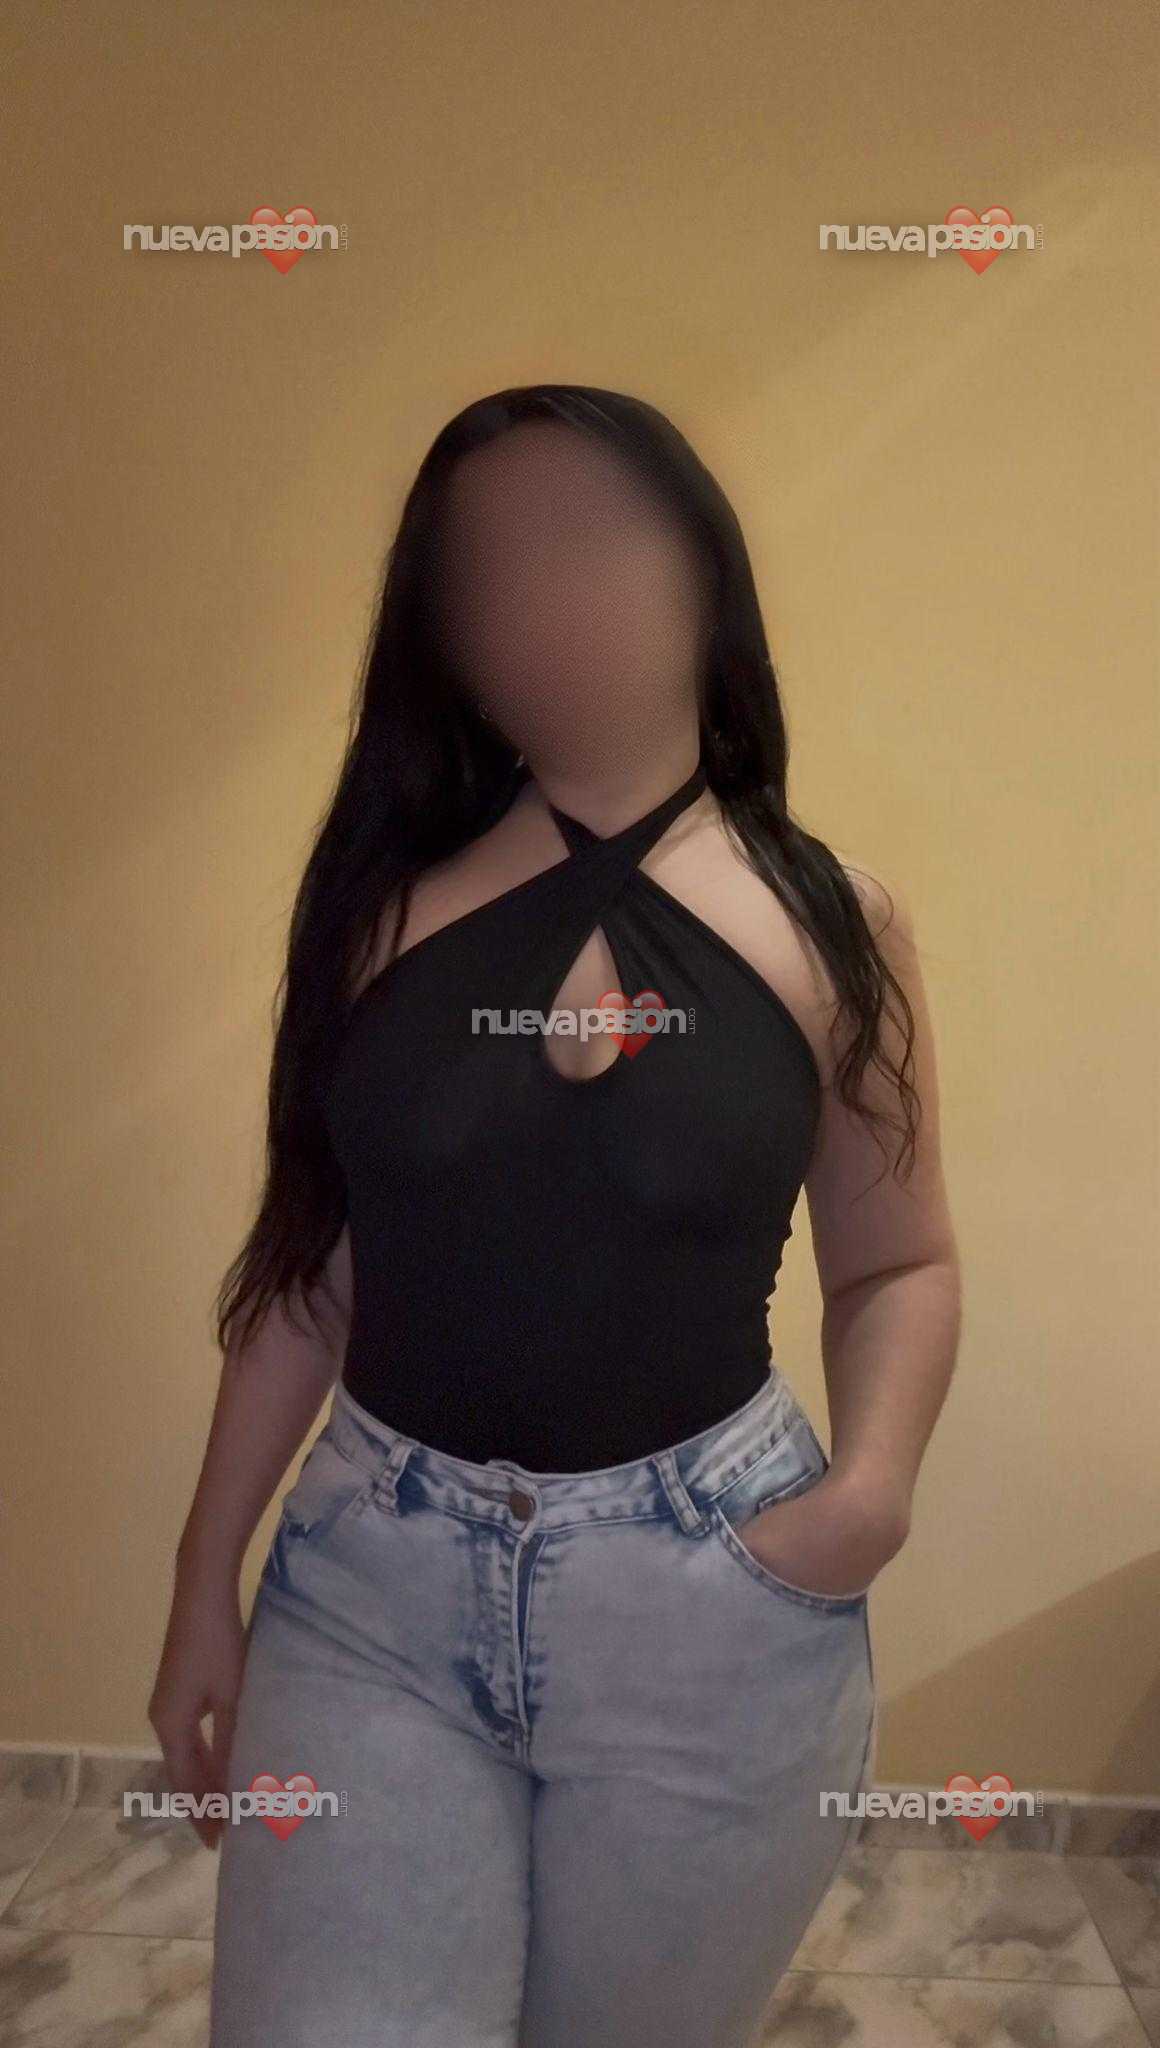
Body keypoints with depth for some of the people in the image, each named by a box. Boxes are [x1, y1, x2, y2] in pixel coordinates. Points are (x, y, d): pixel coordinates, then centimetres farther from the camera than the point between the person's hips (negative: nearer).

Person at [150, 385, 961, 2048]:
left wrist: (874, 1484, -14)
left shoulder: (830, 924, -4)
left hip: (711, 1597, 0)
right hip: (373, 1578, 1)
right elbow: (310, 1261, 3)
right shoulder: (386, 903, -2)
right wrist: (207, 1577, 7)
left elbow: (899, 1265, 4)